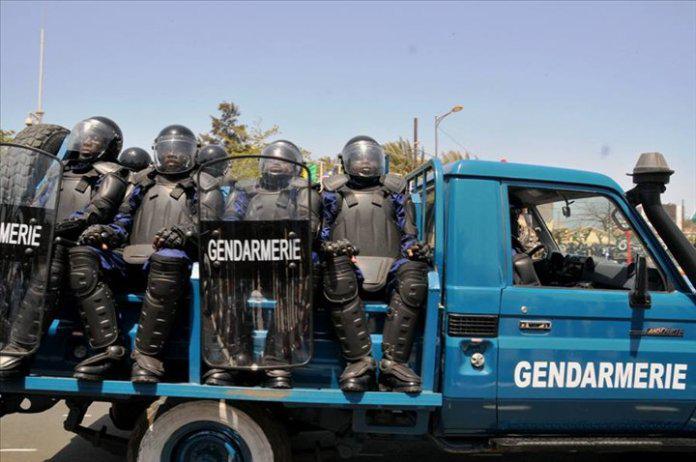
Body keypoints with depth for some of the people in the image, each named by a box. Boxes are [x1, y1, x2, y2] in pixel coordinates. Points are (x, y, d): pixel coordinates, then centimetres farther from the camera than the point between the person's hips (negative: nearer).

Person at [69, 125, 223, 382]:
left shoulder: (203, 187, 18)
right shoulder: (144, 182, 30)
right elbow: (125, 218, 25)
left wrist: (185, 234, -20)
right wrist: (107, 232, 2)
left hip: (171, 257, -4)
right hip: (131, 255, 5)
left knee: (169, 259, -41)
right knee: (82, 256, -21)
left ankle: (147, 354, -31)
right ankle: (108, 348, -24)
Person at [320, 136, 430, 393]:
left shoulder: (395, 192, 26)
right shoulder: (335, 193, 25)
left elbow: (408, 235, 19)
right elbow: (320, 235, 17)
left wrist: (415, 248, -5)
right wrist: (328, 247, -7)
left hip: (388, 271, 1)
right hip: (349, 268, -1)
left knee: (414, 271, -33)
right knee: (336, 269, -37)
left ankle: (393, 362, -33)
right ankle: (359, 361, -35)